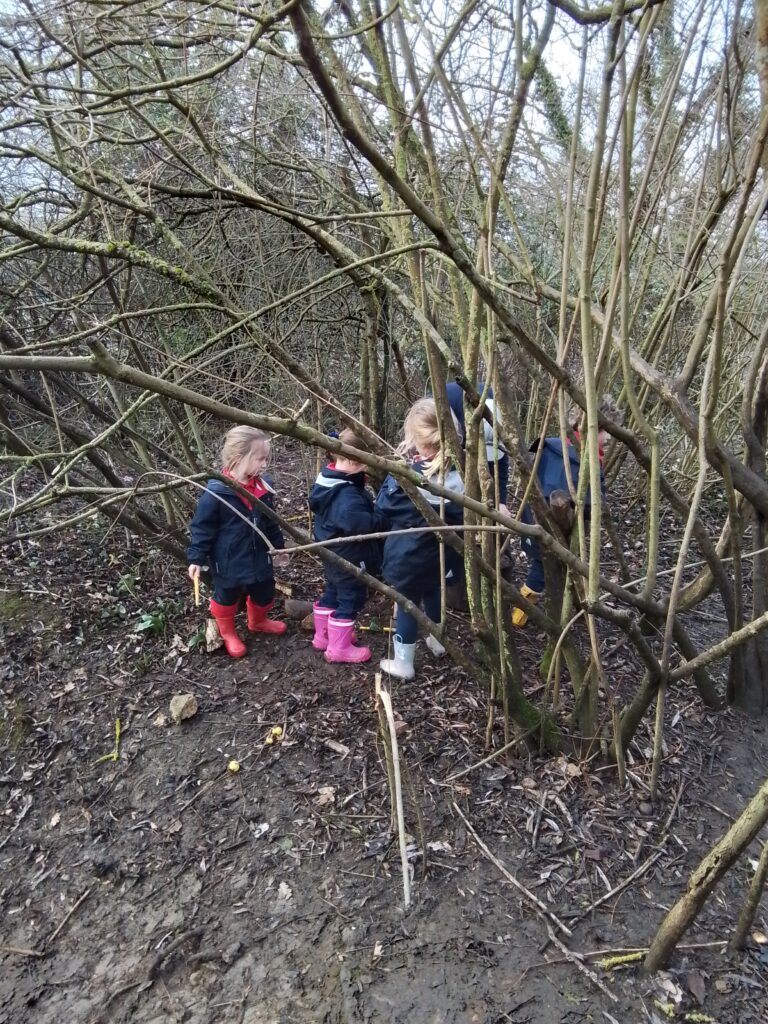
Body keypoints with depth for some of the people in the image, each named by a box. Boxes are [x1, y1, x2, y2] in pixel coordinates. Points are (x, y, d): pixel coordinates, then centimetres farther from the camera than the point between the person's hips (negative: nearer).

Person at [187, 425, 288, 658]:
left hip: (259, 557, 6)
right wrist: (196, 557, -16)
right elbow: (201, 526, -16)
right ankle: (227, 633, 42)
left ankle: (258, 621, 52)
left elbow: (270, 522, 9)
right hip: (228, 562, -6)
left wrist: (278, 546, 17)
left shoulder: (262, 486, -5)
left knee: (264, 593, 21)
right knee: (226, 597, 16)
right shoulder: (217, 492, -24)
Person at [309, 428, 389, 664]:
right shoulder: (348, 495, -31)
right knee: (350, 599, 6)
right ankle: (339, 648, 17)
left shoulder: (326, 481, 1)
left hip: (332, 553, 10)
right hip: (350, 558, -10)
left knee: (332, 593, 24)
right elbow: (356, 521, -47)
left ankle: (323, 636, 39)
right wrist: (383, 520, -31)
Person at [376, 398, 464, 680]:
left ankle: (403, 663, 22)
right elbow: (462, 516, -1)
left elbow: (384, 505, -11)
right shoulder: (458, 473, -11)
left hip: (409, 555, -5)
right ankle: (436, 640, 50)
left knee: (407, 604, 9)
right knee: (433, 595, 28)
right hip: (440, 554, 5)